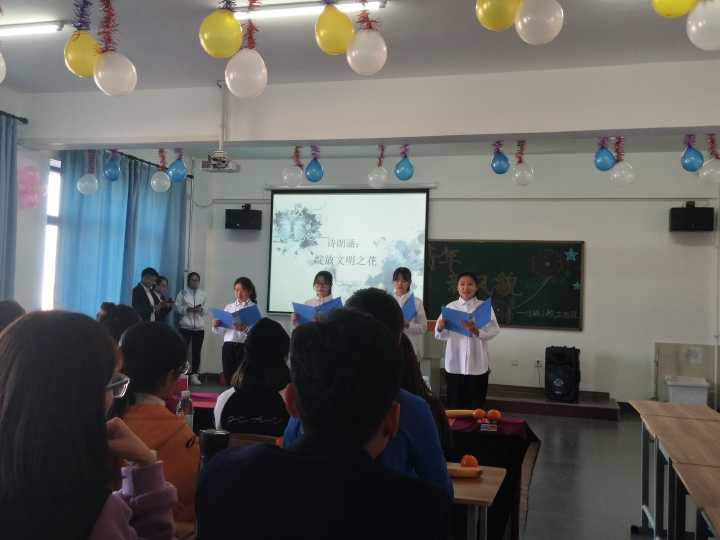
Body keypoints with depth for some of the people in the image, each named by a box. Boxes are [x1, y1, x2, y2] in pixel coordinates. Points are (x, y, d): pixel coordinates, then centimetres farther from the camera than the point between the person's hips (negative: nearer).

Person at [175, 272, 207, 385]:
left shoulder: (203, 294, 11)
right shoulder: (182, 293, 5)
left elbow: (206, 310, 7)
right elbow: (177, 307, -2)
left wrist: (201, 309, -13)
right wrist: (187, 309, -16)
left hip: (199, 327, 2)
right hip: (185, 326, -2)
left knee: (197, 352, 3)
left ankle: (194, 375, 9)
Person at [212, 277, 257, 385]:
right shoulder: (229, 307, 15)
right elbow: (221, 331, 13)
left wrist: (245, 329, -28)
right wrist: (216, 326, -7)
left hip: (245, 346, -4)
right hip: (228, 346, 4)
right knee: (228, 377, 4)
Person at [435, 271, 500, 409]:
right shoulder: (450, 307, 7)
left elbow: (493, 331, -9)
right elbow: (442, 336, 5)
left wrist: (476, 331, -26)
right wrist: (440, 328, -17)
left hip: (477, 364, -1)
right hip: (455, 364, 1)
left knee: (475, 405, 6)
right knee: (454, 404, 6)